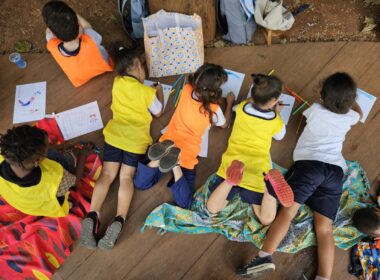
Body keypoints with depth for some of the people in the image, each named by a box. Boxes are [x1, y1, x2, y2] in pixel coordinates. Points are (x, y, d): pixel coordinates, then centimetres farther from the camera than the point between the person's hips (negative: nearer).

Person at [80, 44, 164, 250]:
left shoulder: (118, 83, 9)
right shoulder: (148, 92, 1)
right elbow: (158, 113, 17)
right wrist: (159, 92, 30)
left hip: (114, 134, 2)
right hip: (136, 139, -2)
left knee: (107, 174, 0)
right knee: (126, 176, -2)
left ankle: (92, 216, -18)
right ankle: (119, 220, -22)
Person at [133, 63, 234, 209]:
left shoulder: (186, 89, -4)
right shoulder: (213, 110, -13)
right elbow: (224, 124, 12)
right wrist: (229, 103, 25)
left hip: (167, 143, 4)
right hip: (187, 154, -4)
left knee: (140, 183, 9)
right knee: (184, 203, -3)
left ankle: (163, 154, -17)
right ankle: (176, 164, -25)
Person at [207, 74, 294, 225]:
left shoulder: (241, 108, 6)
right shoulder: (275, 121, 4)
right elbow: (280, 136, 28)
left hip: (233, 162, 1)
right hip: (258, 169, -1)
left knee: (212, 209, 3)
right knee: (266, 219, 3)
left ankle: (233, 177, -24)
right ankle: (270, 183, -27)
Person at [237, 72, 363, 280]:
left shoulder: (315, 110, 11)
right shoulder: (349, 117, 18)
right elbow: (359, 112, 45)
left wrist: (326, 98, 54)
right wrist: (348, 95, 61)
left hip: (309, 164, -3)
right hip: (335, 171, 4)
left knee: (287, 212, -15)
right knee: (324, 228, -3)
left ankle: (265, 257, -31)